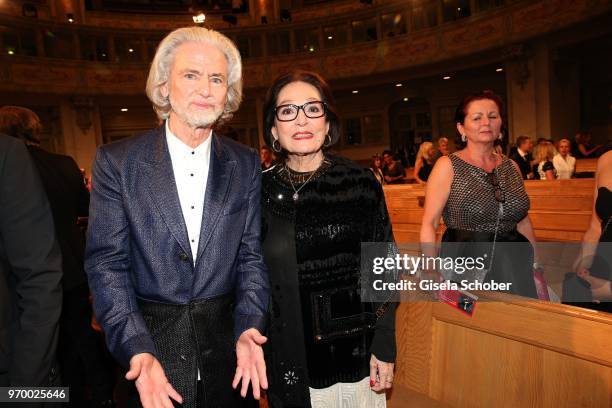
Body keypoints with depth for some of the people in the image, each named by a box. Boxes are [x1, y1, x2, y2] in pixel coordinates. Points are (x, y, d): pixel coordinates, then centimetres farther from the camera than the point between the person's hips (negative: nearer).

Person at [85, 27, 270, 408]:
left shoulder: (247, 164, -2)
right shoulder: (116, 161, -7)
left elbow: (251, 255, -1)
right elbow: (107, 262, -8)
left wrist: (249, 327, -14)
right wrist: (137, 350, -18)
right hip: (148, 338, -1)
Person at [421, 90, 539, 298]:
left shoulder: (511, 166, 8)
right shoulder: (448, 166, -7)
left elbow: (523, 221, 17)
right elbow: (429, 224, -11)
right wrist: (433, 273, -18)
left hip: (515, 267, 5)